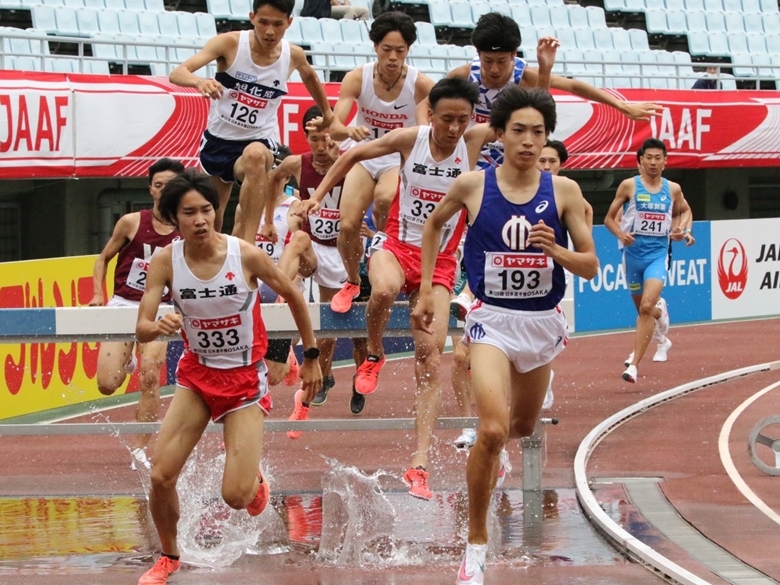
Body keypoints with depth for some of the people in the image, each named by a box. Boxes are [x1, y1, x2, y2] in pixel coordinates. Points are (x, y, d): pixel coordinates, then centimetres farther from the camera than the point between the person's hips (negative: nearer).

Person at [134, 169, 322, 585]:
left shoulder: (246, 255, -18)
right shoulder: (165, 262, -12)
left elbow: (293, 297, -2)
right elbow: (142, 330, -15)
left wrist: (311, 358, 4)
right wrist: (158, 327, -40)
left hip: (244, 379, -2)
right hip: (196, 374, 2)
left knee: (236, 496, -12)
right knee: (161, 477, -9)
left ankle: (254, 477, 27)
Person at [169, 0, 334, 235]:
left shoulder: (293, 55, -7)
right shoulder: (230, 43, -16)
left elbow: (310, 76, 21)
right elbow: (177, 73, -27)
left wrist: (327, 112, 33)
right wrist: (199, 81, -49)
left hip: (259, 141, -2)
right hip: (218, 139, 2)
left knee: (255, 156, -39)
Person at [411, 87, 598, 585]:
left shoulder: (563, 191, -7)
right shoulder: (473, 186, -8)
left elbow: (590, 266, -3)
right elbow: (434, 225, 12)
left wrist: (556, 250, -24)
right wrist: (427, 290, 10)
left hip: (542, 322, 3)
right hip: (493, 320, -3)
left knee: (522, 427, 23)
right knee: (493, 430, -22)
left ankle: (492, 449, 61)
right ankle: (477, 543, -9)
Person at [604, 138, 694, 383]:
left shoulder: (673, 189, 3)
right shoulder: (629, 186, -4)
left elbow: (685, 211, 23)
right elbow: (609, 218, 1)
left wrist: (684, 229, 3)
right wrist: (620, 234, -18)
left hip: (658, 254, -1)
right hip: (633, 252, 1)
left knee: (647, 307, -20)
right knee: (643, 308, 16)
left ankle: (634, 365, -21)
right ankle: (662, 339, 52)